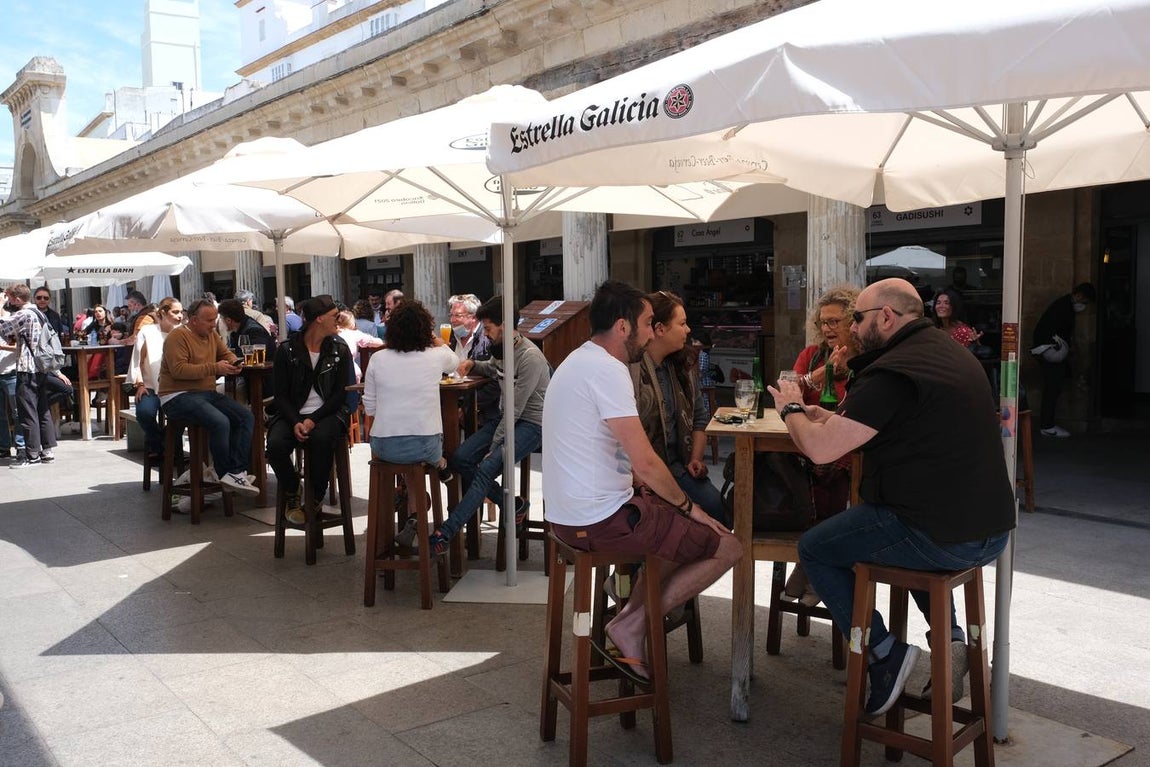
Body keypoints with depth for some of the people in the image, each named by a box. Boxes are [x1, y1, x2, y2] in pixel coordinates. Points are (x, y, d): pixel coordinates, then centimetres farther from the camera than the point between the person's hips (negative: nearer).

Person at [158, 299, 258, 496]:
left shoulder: (211, 334, 14)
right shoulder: (178, 336, -10)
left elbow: (226, 353, 27)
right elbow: (178, 370, -20)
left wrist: (234, 363, 2)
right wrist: (214, 368, -22)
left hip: (207, 393, 8)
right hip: (178, 396, -8)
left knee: (247, 417, -12)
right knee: (220, 422, -32)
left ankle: (236, 472, -19)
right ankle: (225, 475, -16)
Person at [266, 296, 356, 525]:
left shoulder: (339, 349, 3)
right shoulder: (287, 349, 2)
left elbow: (340, 394, -1)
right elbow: (281, 394, 1)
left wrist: (313, 420, -15)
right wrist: (295, 422, -18)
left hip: (327, 412, 0)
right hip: (292, 413, 1)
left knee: (321, 439, -35)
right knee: (276, 444, -29)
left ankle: (316, 499, -11)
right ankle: (292, 496, -1)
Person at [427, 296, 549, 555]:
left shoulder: (530, 357, -20)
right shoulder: (501, 350, 8)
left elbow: (516, 408, -21)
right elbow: (492, 369, 34)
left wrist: (494, 445, -19)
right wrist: (472, 364, 11)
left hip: (531, 424, -9)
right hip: (507, 418, 9)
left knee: (487, 468, -27)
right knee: (460, 459, -7)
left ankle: (445, 533, -27)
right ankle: (513, 506, 2)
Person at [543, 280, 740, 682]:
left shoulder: (578, 361, 13)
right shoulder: (608, 370, -19)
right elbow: (645, 462, -21)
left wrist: (645, 485, 12)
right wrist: (687, 505, -6)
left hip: (566, 515, 10)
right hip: (602, 521, -10)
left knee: (682, 527, 27)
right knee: (727, 547, -3)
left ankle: (632, 621, 15)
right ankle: (631, 626, 0)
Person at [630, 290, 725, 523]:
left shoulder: (682, 368, 15)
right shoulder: (629, 370, -13)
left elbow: (699, 418, 23)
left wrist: (695, 460, 9)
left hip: (675, 465, 6)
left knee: (713, 503, -19)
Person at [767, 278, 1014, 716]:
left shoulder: (891, 374, -17)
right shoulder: (952, 354, 13)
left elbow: (820, 449, -18)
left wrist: (792, 409, 2)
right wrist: (827, 416, 14)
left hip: (940, 539, -9)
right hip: (991, 531, 9)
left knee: (813, 548, 8)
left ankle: (885, 653, 7)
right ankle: (949, 637, 24)